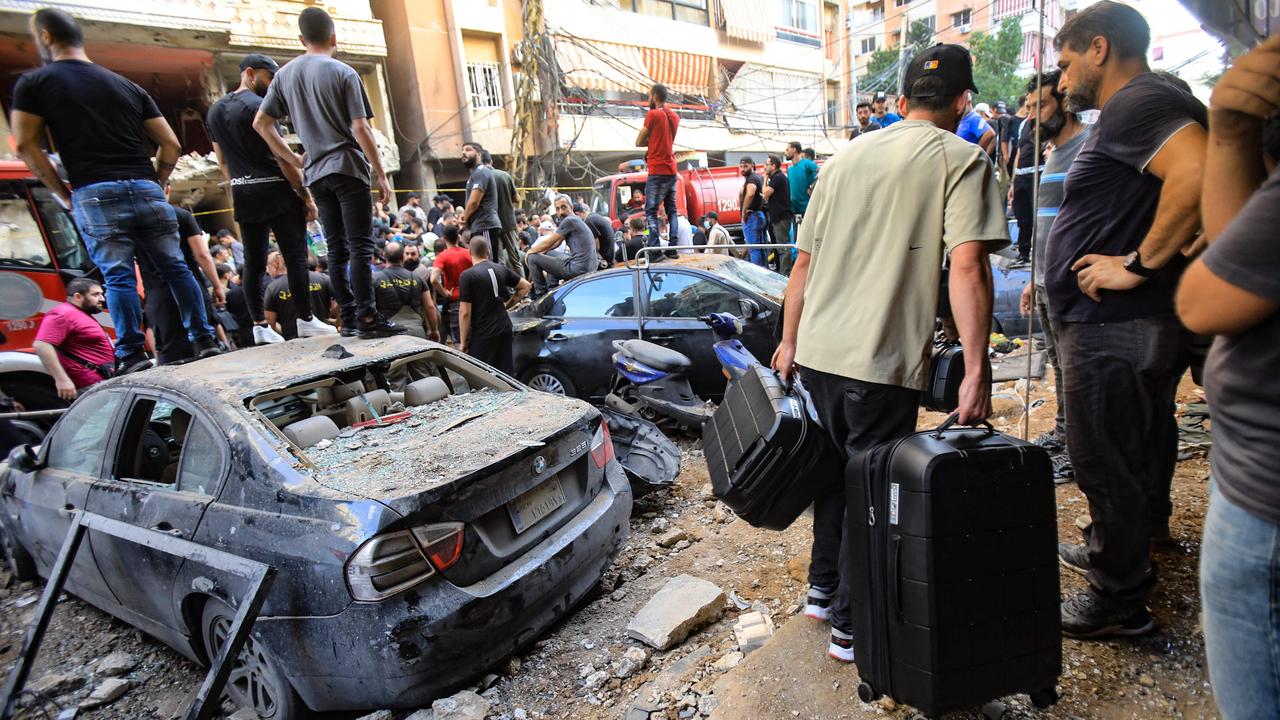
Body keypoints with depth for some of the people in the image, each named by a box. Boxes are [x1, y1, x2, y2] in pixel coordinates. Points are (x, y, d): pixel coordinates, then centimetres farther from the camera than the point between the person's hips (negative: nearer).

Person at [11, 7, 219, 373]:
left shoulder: (34, 83, 8)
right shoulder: (128, 86, 17)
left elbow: (26, 145, 1)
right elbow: (171, 145, 12)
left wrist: (63, 195, 8)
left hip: (95, 194, -3)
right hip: (146, 191, 3)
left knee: (118, 276, -3)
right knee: (174, 268, 6)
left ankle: (132, 353, -6)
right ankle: (204, 341, 5)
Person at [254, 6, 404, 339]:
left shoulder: (285, 74, 13)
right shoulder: (343, 73, -3)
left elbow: (261, 123, 11)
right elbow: (360, 129, -9)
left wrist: (292, 158, 18)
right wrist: (381, 174, -6)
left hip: (316, 173, 6)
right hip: (348, 167, -5)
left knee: (337, 249, 8)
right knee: (360, 246, -8)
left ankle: (348, 319, 9)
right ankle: (367, 317, -12)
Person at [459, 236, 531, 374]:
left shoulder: (467, 276, -11)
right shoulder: (501, 269, 5)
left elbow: (465, 313, -13)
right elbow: (525, 286, 14)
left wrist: (463, 341, -5)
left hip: (482, 334, -6)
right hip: (504, 328, 6)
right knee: (506, 373, 12)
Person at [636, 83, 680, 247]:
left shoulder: (652, 114, -8)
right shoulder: (674, 116, 14)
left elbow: (639, 142, -5)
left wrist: (650, 141, 9)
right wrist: (653, 142, 5)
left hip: (657, 171, -7)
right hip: (671, 170, 7)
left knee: (651, 211, -8)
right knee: (671, 210, 10)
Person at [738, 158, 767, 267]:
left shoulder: (751, 178, -13)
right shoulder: (758, 177, 16)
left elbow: (750, 194, -34)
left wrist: (744, 211, -24)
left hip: (751, 216, -10)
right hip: (759, 214, 10)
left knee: (754, 248, -10)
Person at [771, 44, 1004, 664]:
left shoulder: (846, 156, 14)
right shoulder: (962, 160, -1)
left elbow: (804, 260, 14)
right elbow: (967, 265, -15)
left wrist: (790, 340, 21)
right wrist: (976, 370, -14)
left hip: (816, 350, 6)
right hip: (882, 359, -6)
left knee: (836, 469, 22)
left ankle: (823, 588, 36)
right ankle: (853, 625, 20)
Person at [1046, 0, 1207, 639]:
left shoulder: (1138, 102, -15)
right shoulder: (1135, 108, 18)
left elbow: (1200, 173, -32)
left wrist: (1140, 263, -25)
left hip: (1115, 326, -11)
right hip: (1127, 323, 11)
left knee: (1106, 462, 0)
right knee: (1134, 453, 23)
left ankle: (1118, 600, 15)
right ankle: (1118, 552, 41)